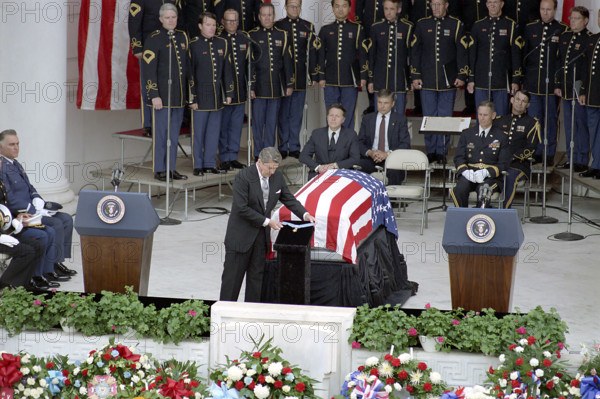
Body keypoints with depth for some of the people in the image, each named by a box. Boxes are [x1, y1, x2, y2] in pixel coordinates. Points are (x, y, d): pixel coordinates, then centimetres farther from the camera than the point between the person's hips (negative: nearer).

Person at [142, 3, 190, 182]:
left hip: (179, 96, 6)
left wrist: (189, 91, 15)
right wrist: (154, 95, -15)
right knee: (160, 133, 0)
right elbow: (149, 69, -10)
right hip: (162, 96, -6)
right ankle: (159, 170, 7)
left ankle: (171, 168, 18)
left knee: (174, 133, 11)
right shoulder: (154, 39, -7)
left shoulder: (183, 37, 11)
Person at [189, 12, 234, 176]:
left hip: (217, 98, 4)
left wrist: (229, 93, 8)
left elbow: (227, 70, 13)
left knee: (214, 131, 9)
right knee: (198, 132, 2)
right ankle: (198, 166, 11)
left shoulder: (222, 44, 9)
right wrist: (192, 98, -9)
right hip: (200, 97, -4)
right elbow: (189, 73, -6)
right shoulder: (193, 45, -5)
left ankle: (210, 164, 18)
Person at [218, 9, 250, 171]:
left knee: (236, 125, 8)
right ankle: (224, 159, 11)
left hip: (240, 91, 4)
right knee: (223, 126, 3)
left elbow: (248, 63, 14)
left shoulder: (244, 39, 10)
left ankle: (233, 156, 16)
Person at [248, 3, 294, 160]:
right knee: (258, 121, 1)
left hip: (276, 87, 2)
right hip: (259, 86, -2)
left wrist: (289, 84, 5)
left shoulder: (282, 35, 9)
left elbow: (287, 61, 10)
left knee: (272, 121, 7)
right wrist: (250, 86, -8)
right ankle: (258, 154, 9)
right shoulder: (252, 35, 1)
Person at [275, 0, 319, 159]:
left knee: (297, 114, 5)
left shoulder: (308, 27, 9)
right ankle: (283, 147, 10)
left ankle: (294, 147, 12)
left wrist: (314, 76, 4)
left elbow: (313, 52, 8)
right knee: (283, 114, 3)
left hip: (301, 78, 2)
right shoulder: (277, 26, 3)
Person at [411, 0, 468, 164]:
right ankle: (431, 152, 11)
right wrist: (415, 76, 4)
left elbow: (462, 52, 2)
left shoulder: (456, 25, 3)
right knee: (429, 117, 3)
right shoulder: (422, 25, 8)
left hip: (448, 81, -1)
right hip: (427, 81, 1)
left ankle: (442, 152, 9)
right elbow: (415, 52, 10)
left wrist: (462, 76, -4)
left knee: (445, 118, 1)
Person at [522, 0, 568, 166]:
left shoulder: (563, 30, 1)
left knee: (551, 119, 4)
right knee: (533, 119, 3)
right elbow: (523, 54, 12)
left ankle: (549, 154, 12)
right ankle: (535, 153, 12)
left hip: (552, 84, -2)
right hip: (532, 83, 2)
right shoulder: (530, 28, 9)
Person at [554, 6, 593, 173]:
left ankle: (581, 161, 5)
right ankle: (571, 158, 20)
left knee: (581, 125, -1)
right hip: (565, 90, 7)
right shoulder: (564, 37, 14)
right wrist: (557, 84, 13)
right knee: (569, 126, 12)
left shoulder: (590, 40, -8)